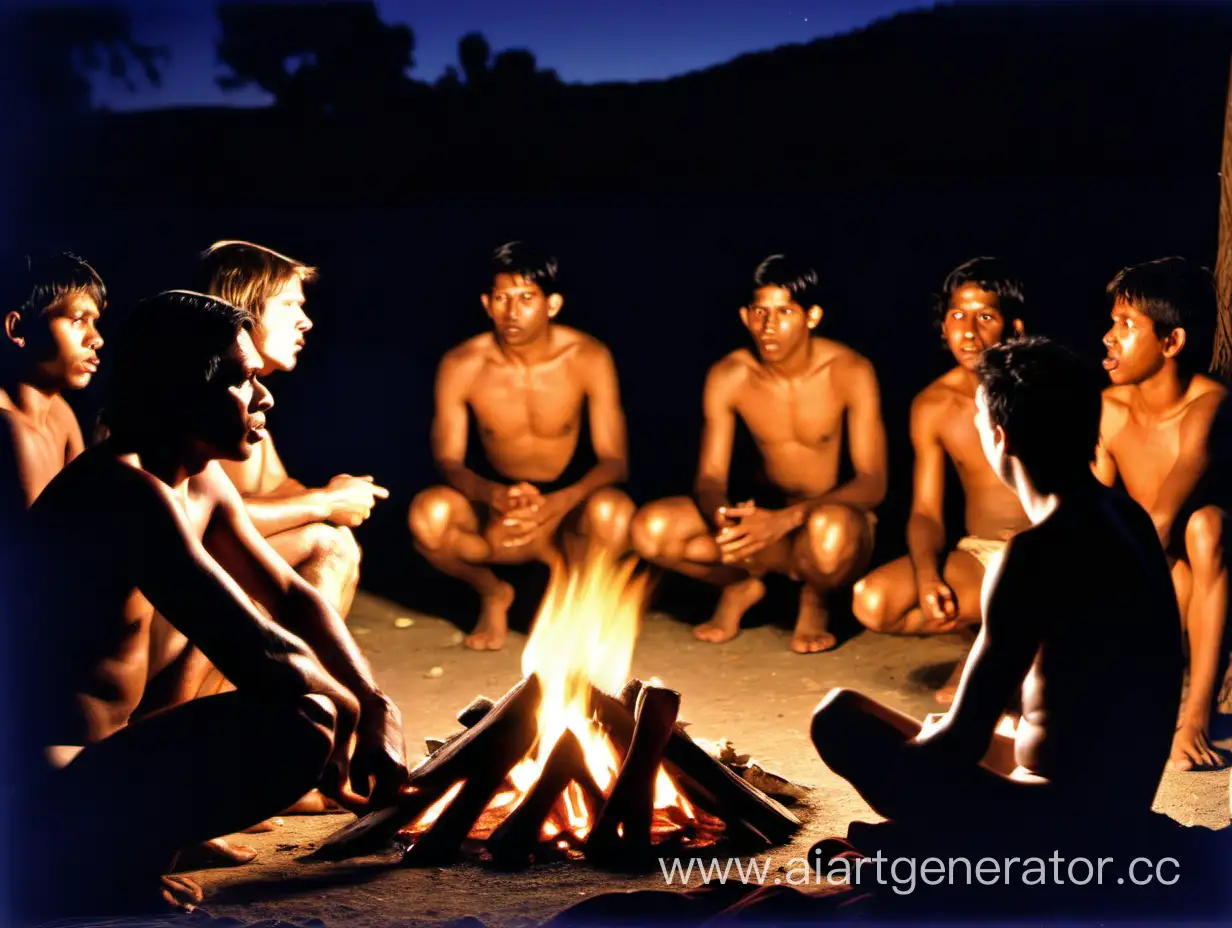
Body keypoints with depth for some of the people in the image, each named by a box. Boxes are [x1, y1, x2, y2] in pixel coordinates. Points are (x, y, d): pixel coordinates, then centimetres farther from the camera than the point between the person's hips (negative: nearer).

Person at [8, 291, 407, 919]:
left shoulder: (202, 483, 8)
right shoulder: (128, 493, -22)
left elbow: (292, 597, 15)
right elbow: (261, 656, -28)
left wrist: (377, 705, 0)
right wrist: (349, 709, -9)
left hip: (88, 766, 10)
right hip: (42, 799, -10)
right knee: (302, 723, -25)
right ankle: (96, 869, -10)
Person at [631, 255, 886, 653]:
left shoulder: (850, 373, -17)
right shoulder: (728, 377, -8)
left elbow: (873, 483, -21)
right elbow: (710, 478, -6)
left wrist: (787, 519, -37)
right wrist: (722, 520, -33)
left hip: (839, 519, -3)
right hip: (765, 516, 3)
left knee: (827, 530, -43)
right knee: (651, 529, -22)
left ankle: (813, 600, -5)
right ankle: (742, 585, 6)